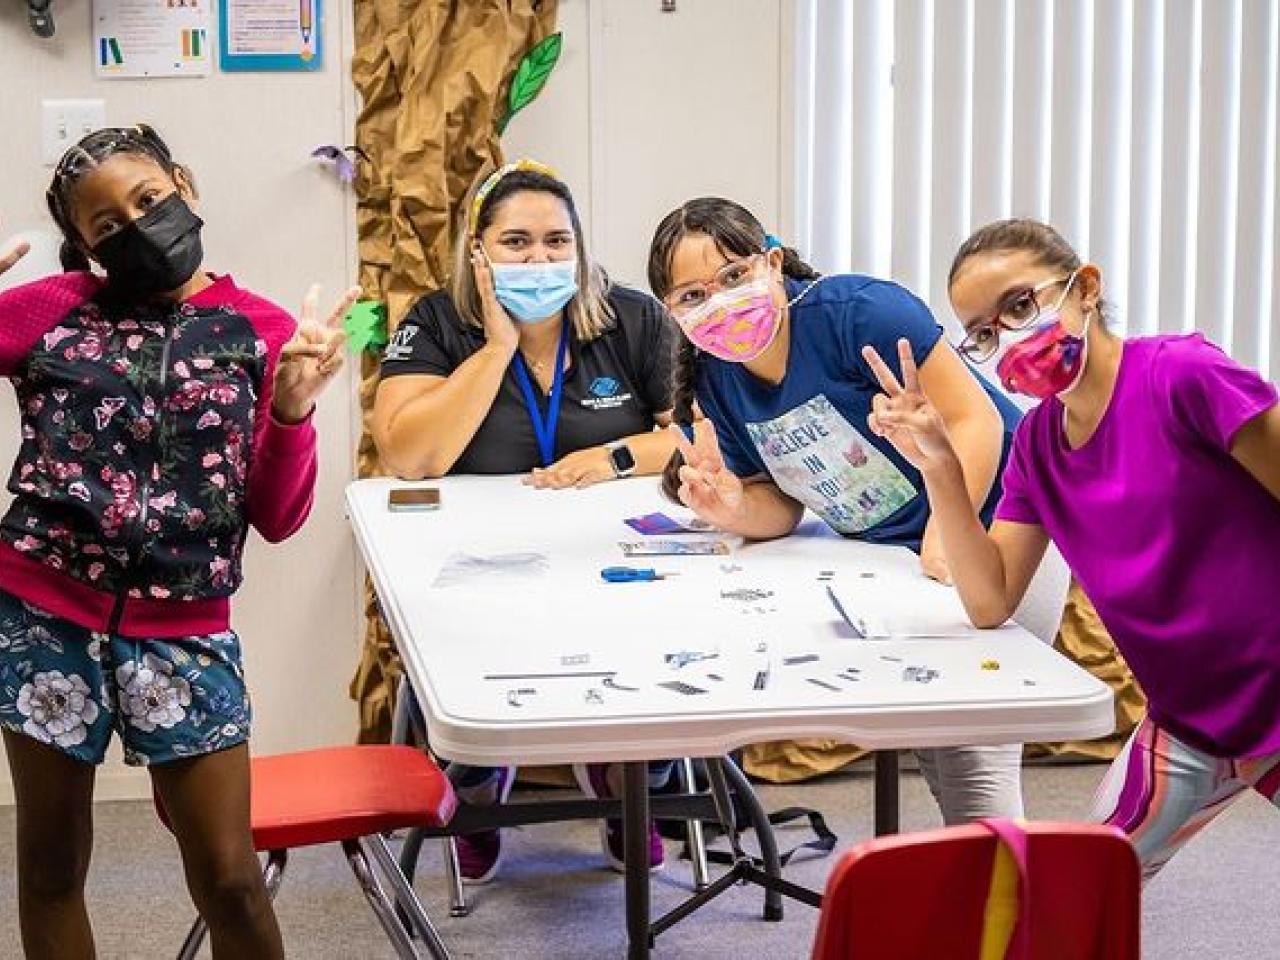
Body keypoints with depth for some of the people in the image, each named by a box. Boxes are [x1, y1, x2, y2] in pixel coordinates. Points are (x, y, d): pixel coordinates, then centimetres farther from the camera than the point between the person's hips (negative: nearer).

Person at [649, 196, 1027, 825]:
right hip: (891, 558, 7)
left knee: (972, 748, -14)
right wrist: (734, 508, -20)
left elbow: (974, 419, -24)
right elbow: (780, 509, 3)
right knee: (921, 736, 12)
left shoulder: (858, 312, -24)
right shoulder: (714, 382, -2)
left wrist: (946, 536, -33)